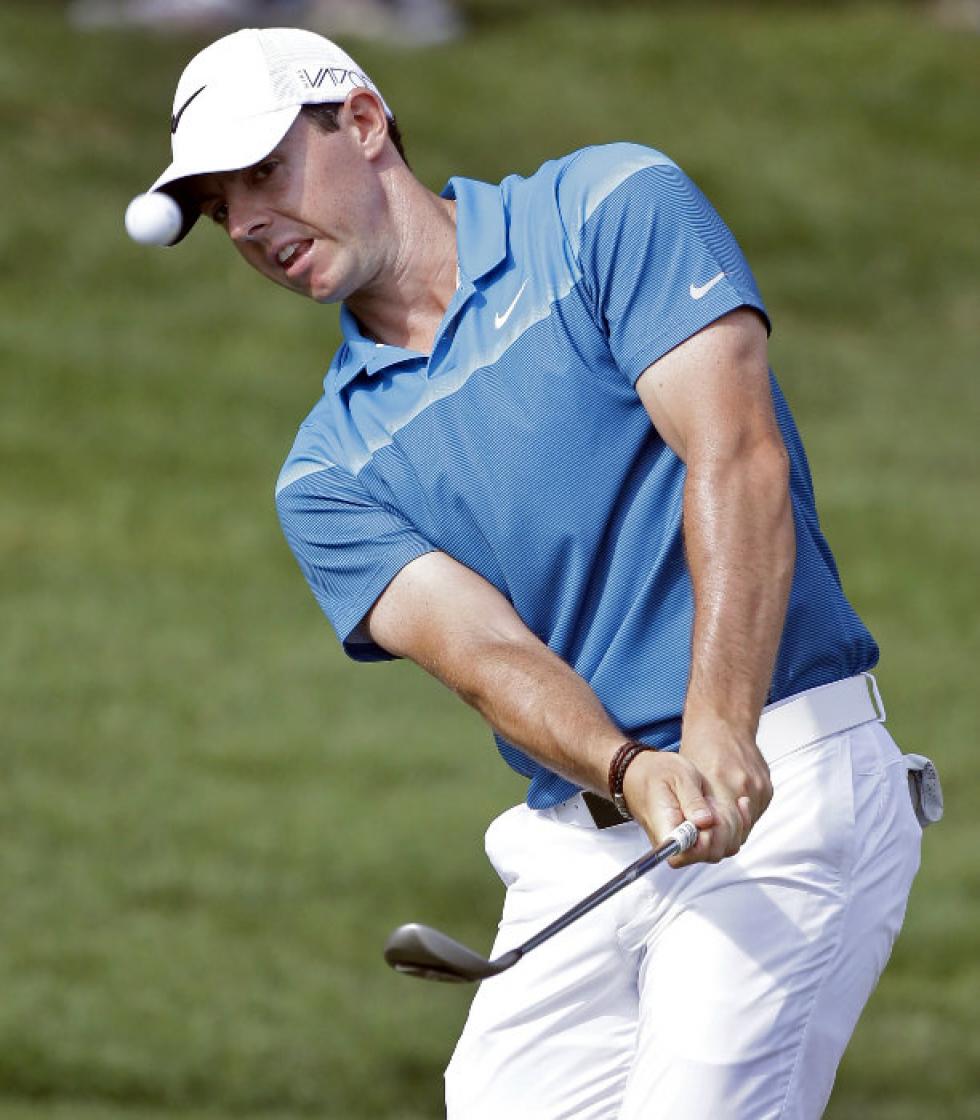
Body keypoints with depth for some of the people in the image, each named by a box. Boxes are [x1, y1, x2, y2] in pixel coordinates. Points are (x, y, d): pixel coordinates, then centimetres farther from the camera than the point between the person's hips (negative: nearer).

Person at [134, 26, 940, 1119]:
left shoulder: (612, 210, 1)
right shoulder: (329, 473, 12)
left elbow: (739, 460, -12)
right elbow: (484, 649, -5)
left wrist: (720, 734, -26)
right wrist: (634, 773, -26)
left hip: (782, 782, -6)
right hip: (579, 852, 6)